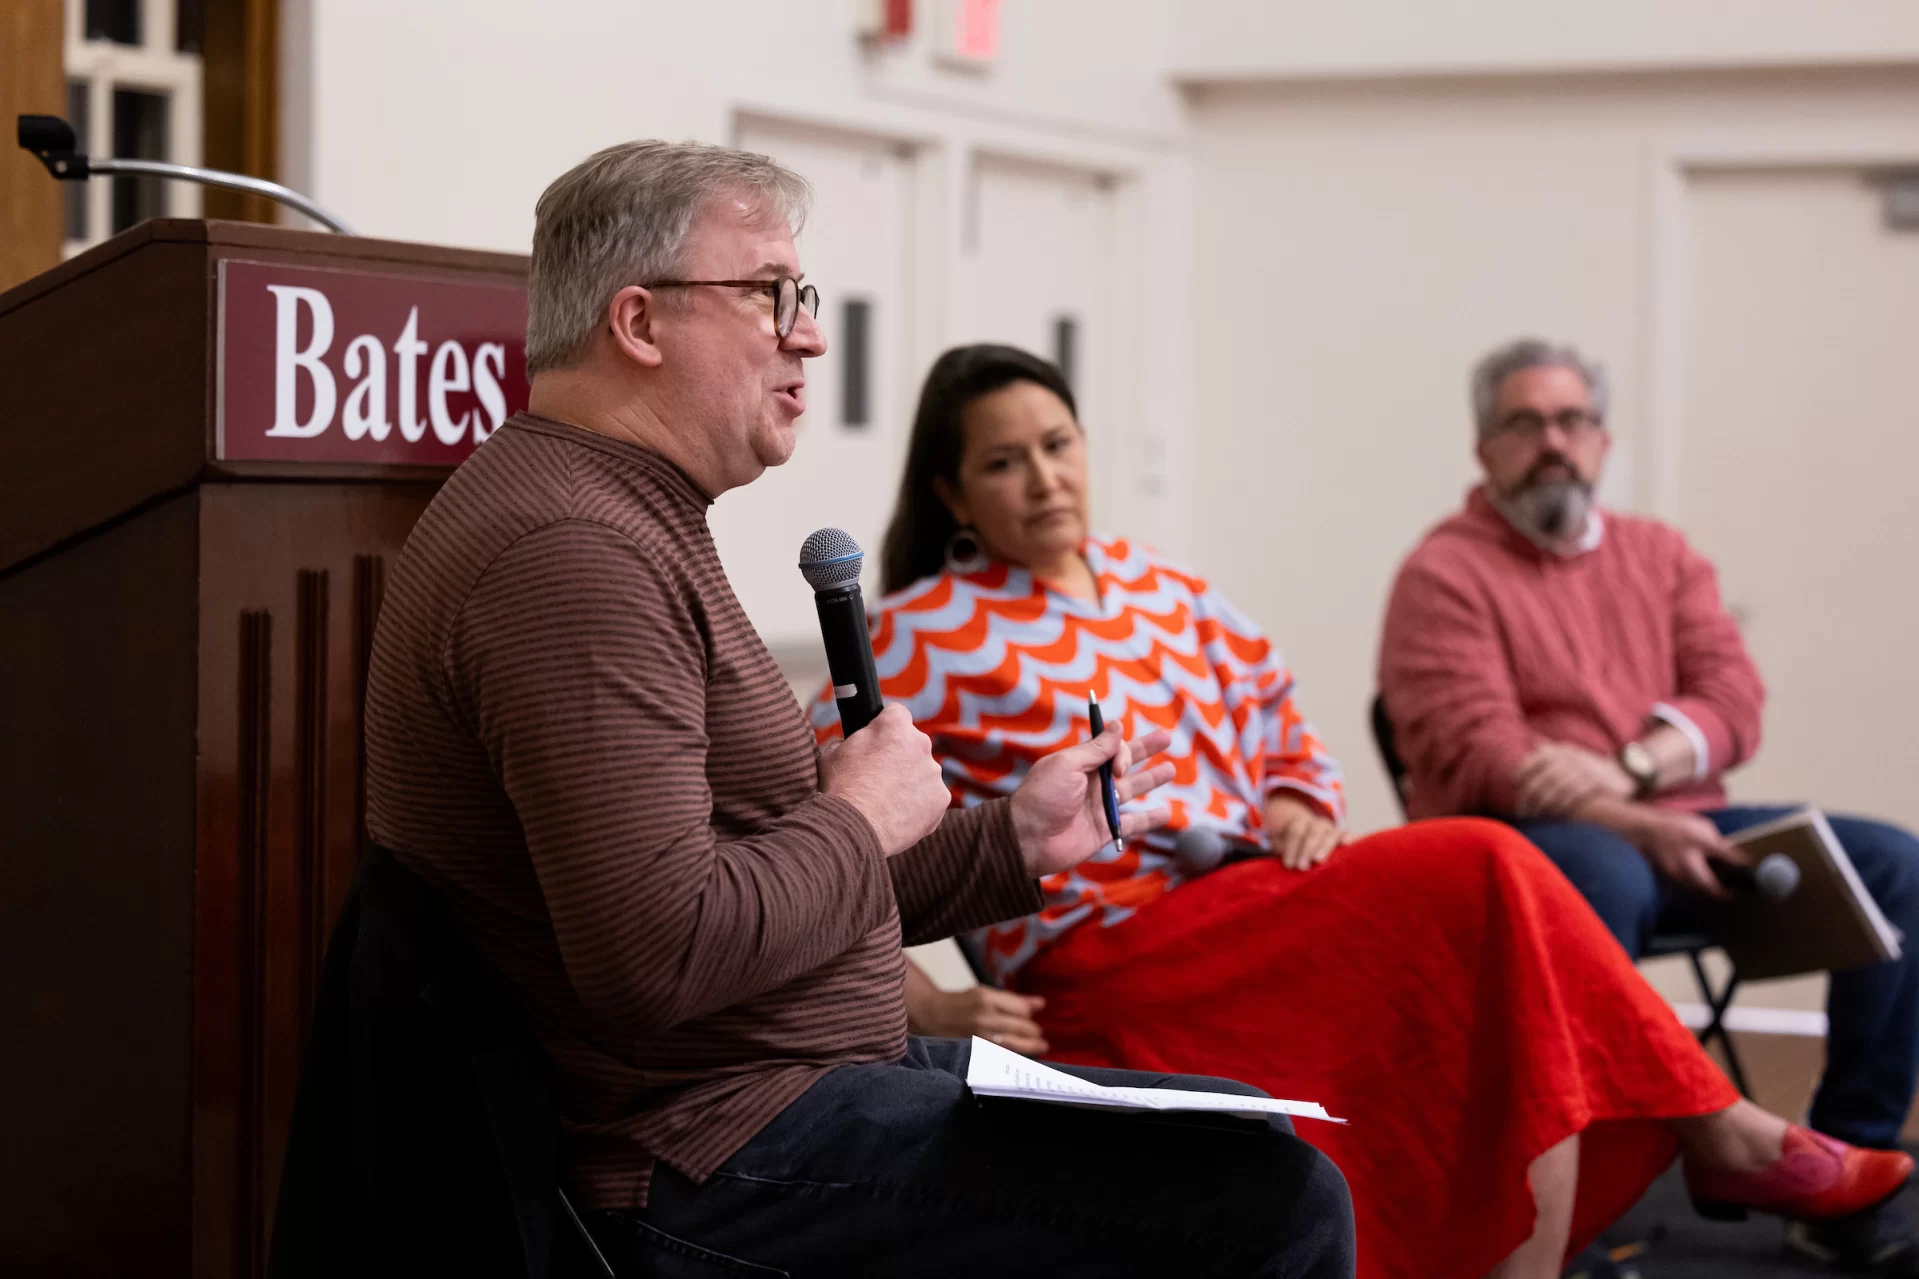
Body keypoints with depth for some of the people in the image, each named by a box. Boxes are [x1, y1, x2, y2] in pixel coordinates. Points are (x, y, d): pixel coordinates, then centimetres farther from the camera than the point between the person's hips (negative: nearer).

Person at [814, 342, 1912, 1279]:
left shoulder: (1162, 594, 19)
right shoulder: (925, 636, -1)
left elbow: (1283, 726, 28)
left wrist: (1301, 804, 4)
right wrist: (927, 1010, -17)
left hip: (1245, 908, 7)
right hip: (1110, 964, -7)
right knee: (1483, 875, -20)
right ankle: (1716, 1128, -9)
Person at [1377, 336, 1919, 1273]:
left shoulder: (1660, 555, 18)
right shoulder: (1444, 574, 1)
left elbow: (1733, 700, 6)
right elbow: (1479, 757, -11)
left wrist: (1629, 766, -16)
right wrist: (1641, 828, -22)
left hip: (1675, 827, 6)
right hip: (1520, 841, -6)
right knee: (1605, 878, -41)